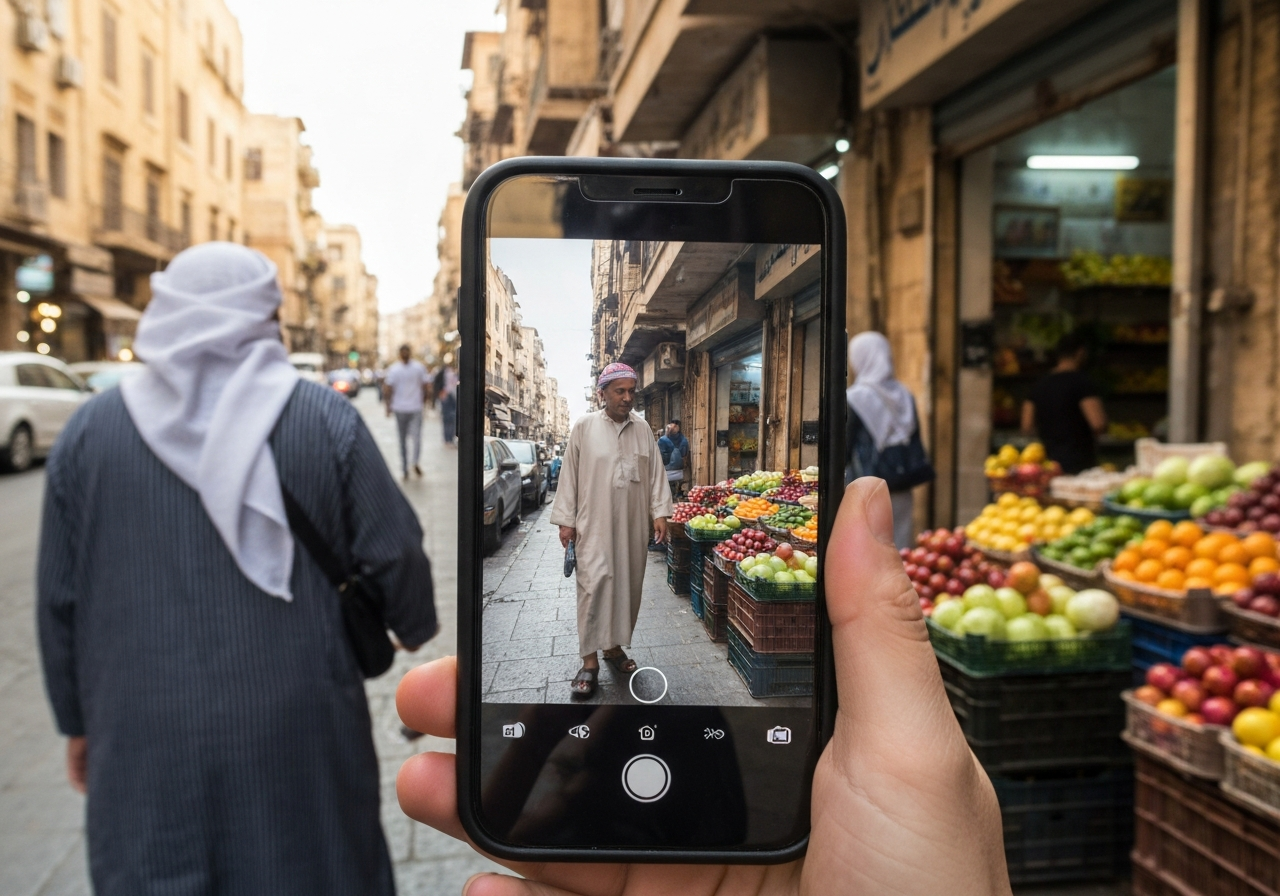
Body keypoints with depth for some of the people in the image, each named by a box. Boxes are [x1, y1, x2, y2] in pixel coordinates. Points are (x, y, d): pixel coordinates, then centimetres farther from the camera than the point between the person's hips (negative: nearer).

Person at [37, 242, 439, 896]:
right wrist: (413, 626, 16)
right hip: (293, 734, -1)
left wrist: (78, 720, 17)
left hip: (143, 743, 2)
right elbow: (395, 555, -5)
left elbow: (58, 599, 5)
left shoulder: (91, 429, 0)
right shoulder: (326, 419, -7)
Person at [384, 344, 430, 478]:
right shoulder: (419, 368, -1)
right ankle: (415, 462, -16)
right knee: (416, 436, 3)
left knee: (403, 440, 6)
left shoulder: (393, 369, -2)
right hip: (416, 408, 0)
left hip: (399, 408, 0)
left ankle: (405, 470, 8)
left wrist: (388, 406, 5)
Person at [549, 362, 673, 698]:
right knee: (594, 584, -8)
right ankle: (589, 661, -4)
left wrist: (660, 513, 2)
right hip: (594, 524, -4)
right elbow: (569, 475, 0)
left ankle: (614, 645, 24)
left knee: (628, 585, 8)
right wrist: (565, 520, -2)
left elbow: (656, 472, 9)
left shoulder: (642, 428, 7)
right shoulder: (584, 427, -2)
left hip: (633, 525, 4)